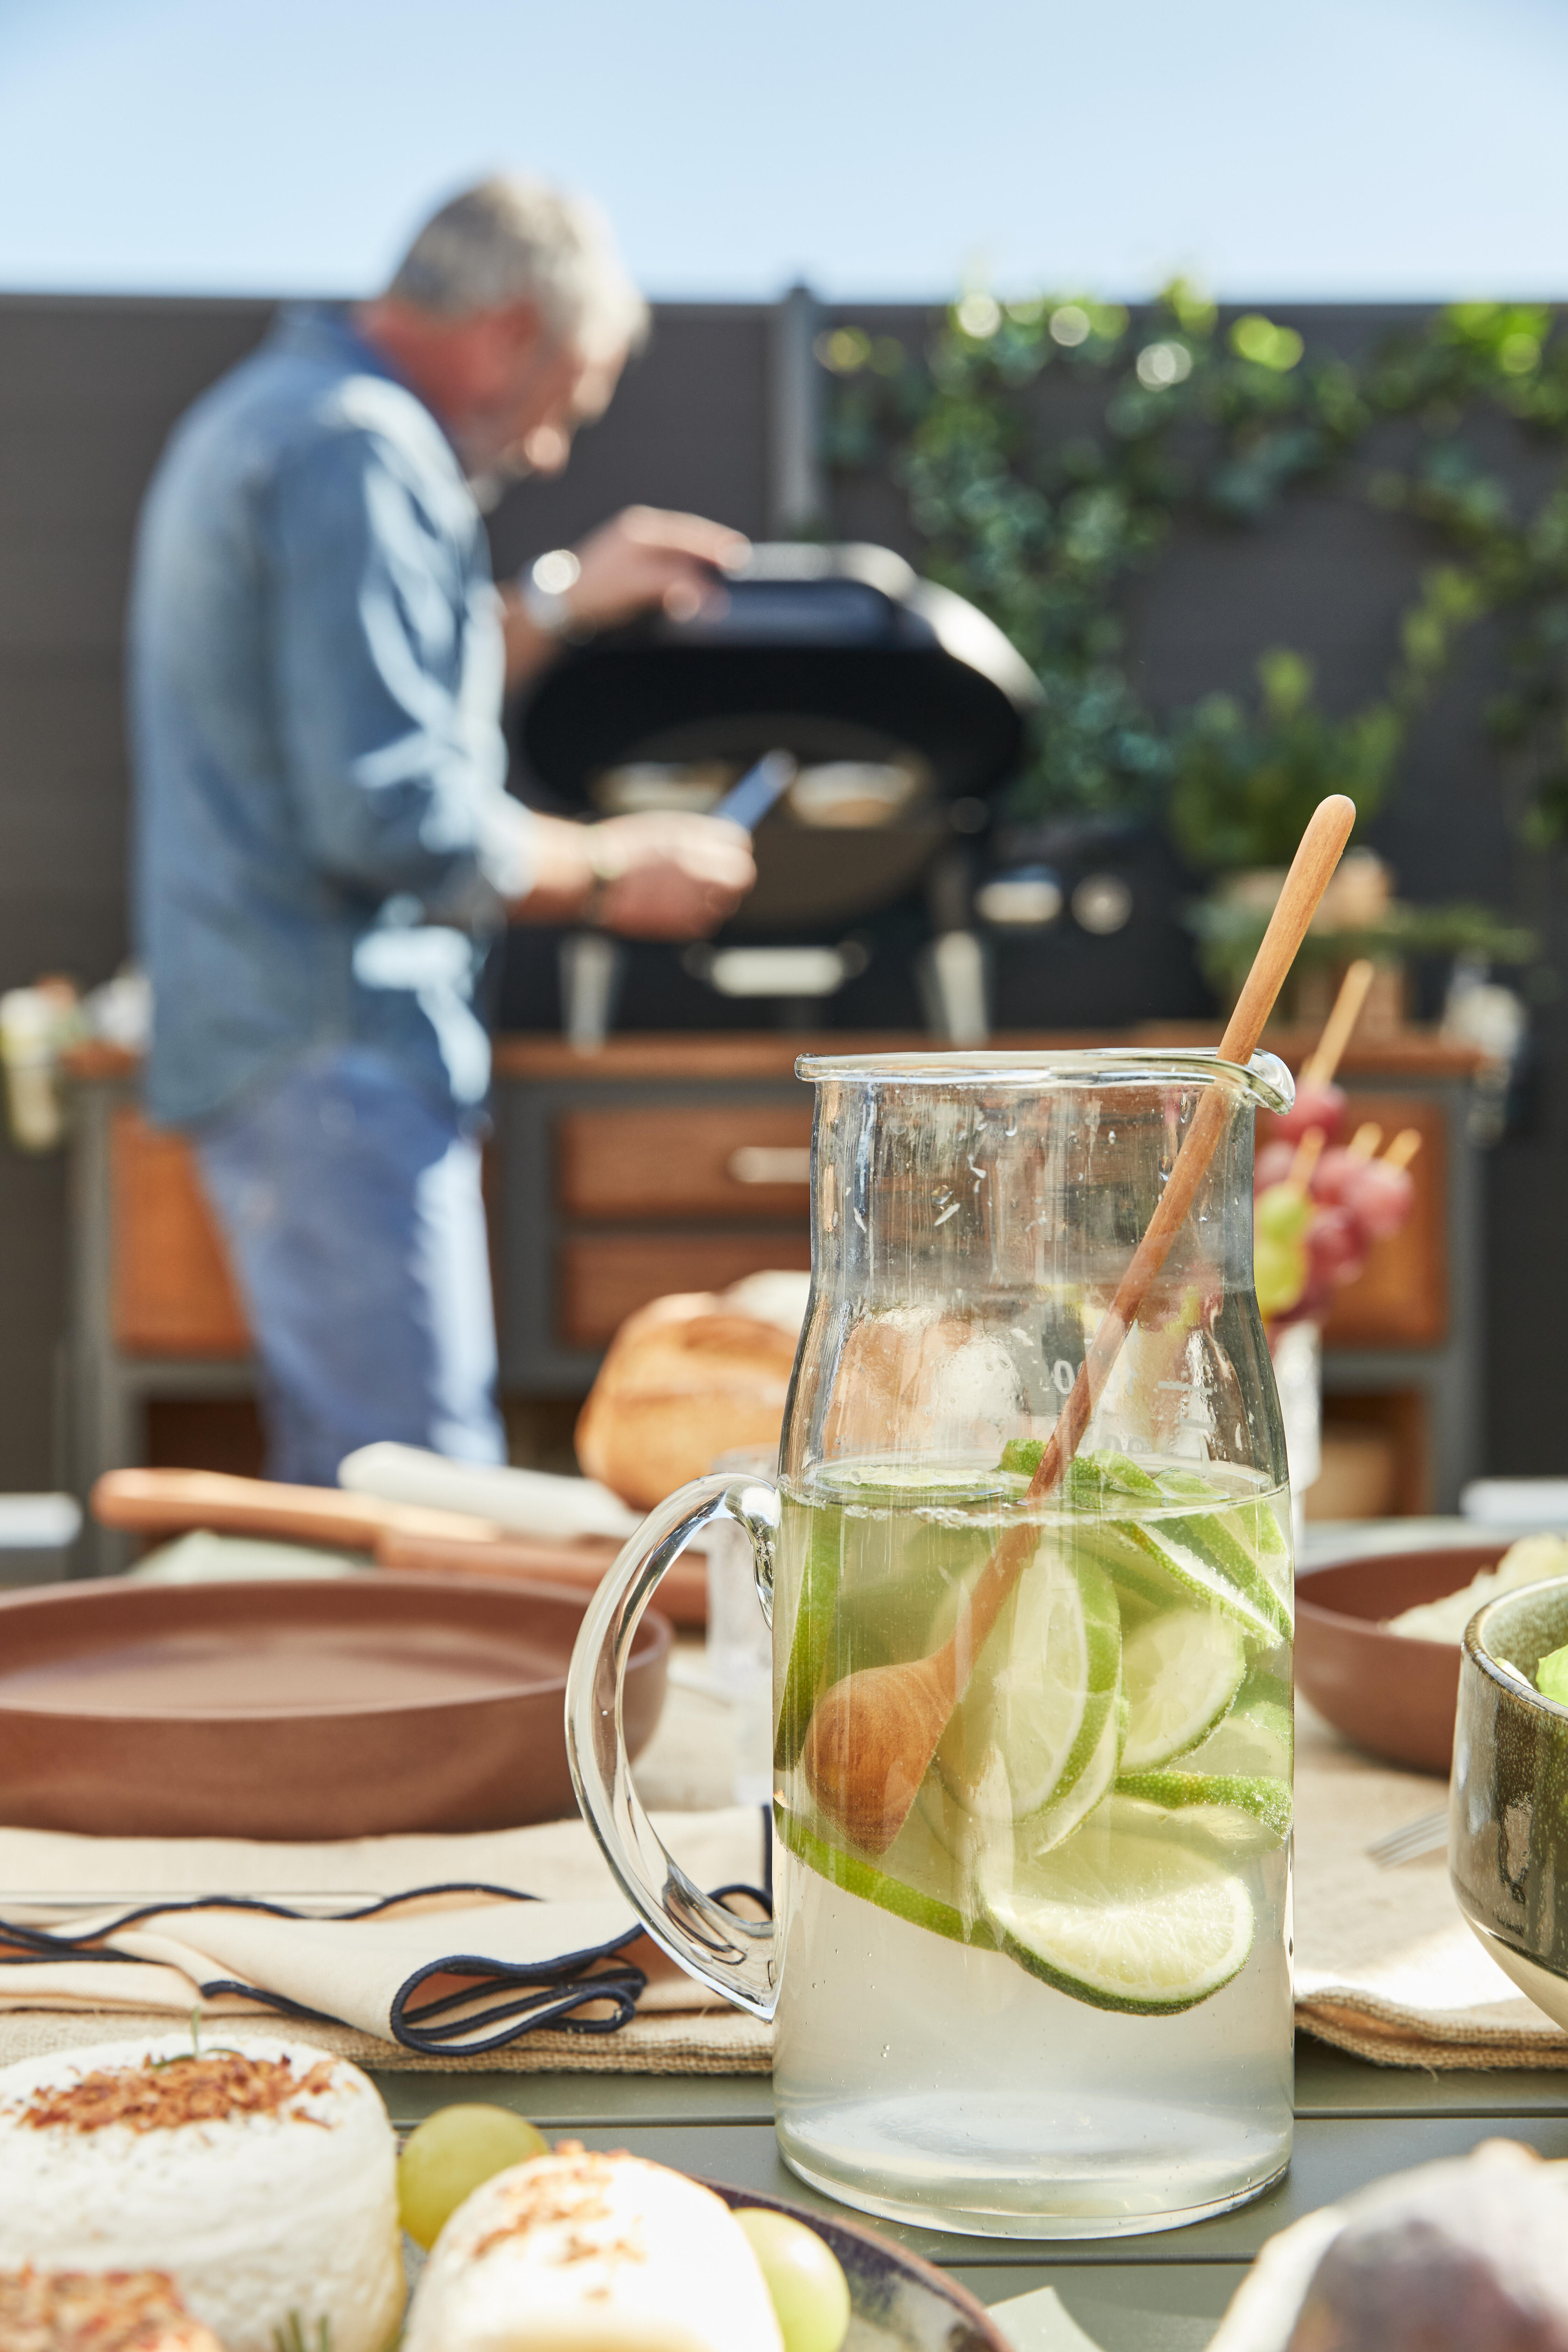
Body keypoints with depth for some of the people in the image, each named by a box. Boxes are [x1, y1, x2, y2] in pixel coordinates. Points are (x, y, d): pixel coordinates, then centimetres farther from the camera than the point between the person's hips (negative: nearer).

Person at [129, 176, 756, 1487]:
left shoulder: (266, 415, 20)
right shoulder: (362, 454, -14)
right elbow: (395, 819, -22)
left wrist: (560, 602, 25)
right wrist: (611, 871, -8)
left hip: (265, 1034, 11)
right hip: (336, 1047, -11)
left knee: (341, 1473, 15)